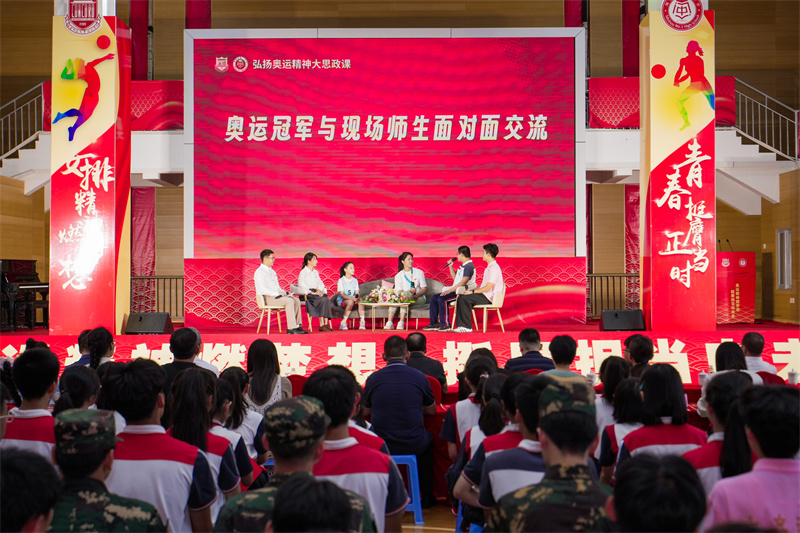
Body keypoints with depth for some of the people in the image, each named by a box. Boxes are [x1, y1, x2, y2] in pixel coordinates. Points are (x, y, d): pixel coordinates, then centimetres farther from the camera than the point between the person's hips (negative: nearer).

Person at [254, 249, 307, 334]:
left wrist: (283, 292, 4)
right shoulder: (259, 272, -9)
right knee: (289, 301, -28)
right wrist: (278, 294, -21)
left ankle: (297, 326, -14)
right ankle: (291, 328, -30)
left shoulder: (272, 271, 22)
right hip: (266, 298, -9)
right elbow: (263, 289, -19)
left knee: (296, 300, -9)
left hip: (276, 295, 9)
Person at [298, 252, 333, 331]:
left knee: (327, 299, -26)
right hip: (307, 294, -6)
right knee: (322, 300, -32)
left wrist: (319, 290, -5)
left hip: (315, 293, 6)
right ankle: (321, 325, -31)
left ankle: (326, 324, -33)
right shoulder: (303, 272, 1)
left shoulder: (316, 272, 24)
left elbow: (320, 283, 18)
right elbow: (301, 286, -8)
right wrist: (312, 293, -17)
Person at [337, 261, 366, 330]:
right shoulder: (341, 280, -5)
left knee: (360, 300, -28)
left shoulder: (355, 280, 12)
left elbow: (357, 292, 5)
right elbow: (341, 294, -13)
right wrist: (351, 298, -30)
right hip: (342, 301, -4)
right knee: (350, 302, -37)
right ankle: (343, 322, -28)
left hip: (353, 299, 4)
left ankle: (362, 322, -30)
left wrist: (357, 296, -20)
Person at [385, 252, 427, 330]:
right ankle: (389, 322, -40)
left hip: (419, 298, -2)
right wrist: (409, 291, -24)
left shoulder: (419, 272, 9)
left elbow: (424, 289, 3)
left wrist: (416, 295, -18)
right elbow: (399, 291, -4)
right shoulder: (398, 276, 8)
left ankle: (401, 323, -46)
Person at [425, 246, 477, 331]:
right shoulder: (462, 266, 19)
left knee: (442, 299, -29)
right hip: (455, 291, 11)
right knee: (434, 298, 5)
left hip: (462, 292, -11)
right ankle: (434, 323, 4)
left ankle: (445, 325, -22)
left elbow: (463, 282, -24)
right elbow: (455, 278, 31)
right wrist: (450, 267, 20)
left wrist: (450, 290, -23)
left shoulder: (469, 266, -14)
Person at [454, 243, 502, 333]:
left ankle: (467, 327, -19)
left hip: (489, 298, -10)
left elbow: (488, 287, -21)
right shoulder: (489, 267, 20)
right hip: (485, 295, 10)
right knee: (461, 298, -4)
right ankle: (462, 325, -9)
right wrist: (472, 289, 10)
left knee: (464, 298, -23)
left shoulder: (494, 268, -15)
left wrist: (473, 292, -15)